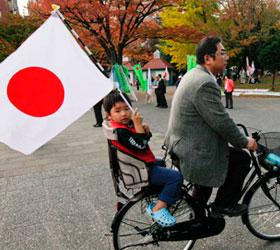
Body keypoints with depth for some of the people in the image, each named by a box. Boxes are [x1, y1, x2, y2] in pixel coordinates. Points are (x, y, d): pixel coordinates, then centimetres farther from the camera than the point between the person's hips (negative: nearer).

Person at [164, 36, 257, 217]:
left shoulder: (195, 75, 11)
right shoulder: (205, 83, -24)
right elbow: (221, 122, -23)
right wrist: (244, 142, -6)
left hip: (180, 143, 11)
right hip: (193, 152, -11)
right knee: (242, 159, 2)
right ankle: (223, 205, 16)